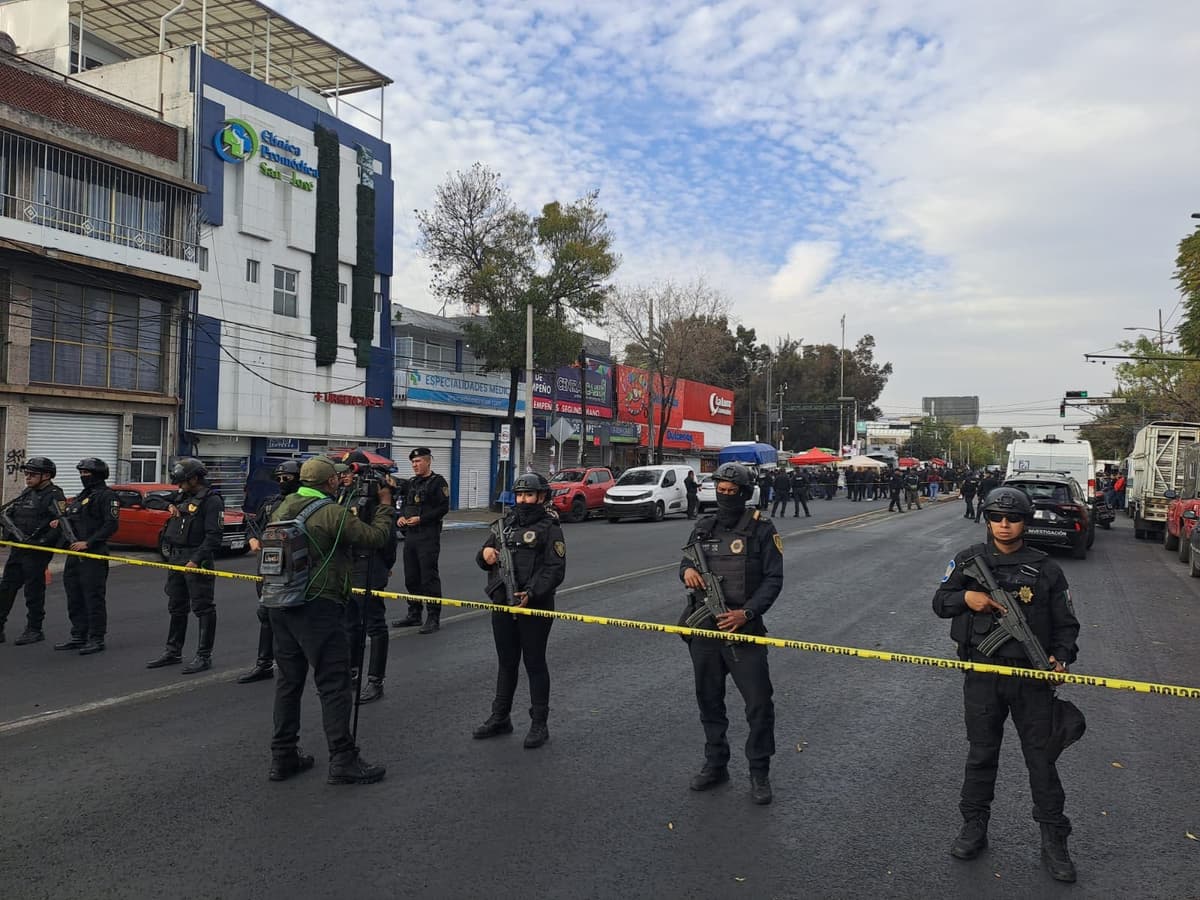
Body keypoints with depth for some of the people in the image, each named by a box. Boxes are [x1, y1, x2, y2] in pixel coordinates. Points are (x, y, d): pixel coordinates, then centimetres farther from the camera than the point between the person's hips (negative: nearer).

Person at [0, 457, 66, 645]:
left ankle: (34, 630, 10)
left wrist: (43, 541, -24)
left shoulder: (54, 496, -10)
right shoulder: (26, 494, 16)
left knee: (34, 591, 0)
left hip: (37, 551, -8)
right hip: (17, 549, 8)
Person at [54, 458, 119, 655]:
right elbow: (69, 519, 28)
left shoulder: (106, 496, -8)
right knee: (75, 598, 13)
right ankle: (78, 636, 22)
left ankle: (96, 639, -1)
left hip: (94, 555, -9)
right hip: (74, 555, 9)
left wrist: (88, 543, -21)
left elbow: (111, 525, -16)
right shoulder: (81, 497, 21)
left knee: (93, 598, -6)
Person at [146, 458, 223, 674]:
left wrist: (196, 560, -25)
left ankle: (204, 656, 2)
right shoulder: (183, 497, 17)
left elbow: (213, 536, -19)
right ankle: (173, 652, 27)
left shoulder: (211, 500, -11)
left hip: (196, 560, -9)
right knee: (176, 607, 16)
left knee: (203, 608, -4)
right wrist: (171, 507, 12)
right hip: (176, 557, 9)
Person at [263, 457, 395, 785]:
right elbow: (376, 536, -12)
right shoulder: (332, 513, -14)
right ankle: (342, 760, 2)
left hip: (279, 603, 8)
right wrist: (385, 504, 3)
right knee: (333, 684, -1)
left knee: (288, 680, 16)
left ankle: (282, 757, 22)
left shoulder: (283, 508, 9)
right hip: (318, 606, -8)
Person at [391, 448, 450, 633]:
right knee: (411, 577, 13)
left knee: (429, 577, -6)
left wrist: (421, 519, -18)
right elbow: (404, 504, 27)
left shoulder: (438, 482, -6)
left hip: (428, 536, -8)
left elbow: (443, 508, -14)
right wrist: (401, 517, 6)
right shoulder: (411, 483, 17)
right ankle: (414, 614, 24)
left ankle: (434, 618, 0)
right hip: (410, 535, 8)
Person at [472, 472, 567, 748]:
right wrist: (485, 554, -6)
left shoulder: (549, 528, -7)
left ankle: (539, 725, 14)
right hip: (502, 604, 6)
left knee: (535, 664, 3)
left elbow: (555, 570, -15)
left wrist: (531, 594, -26)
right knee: (506, 663, 17)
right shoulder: (505, 524, 12)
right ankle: (500, 718, 29)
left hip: (534, 607, -6)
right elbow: (484, 561, 19)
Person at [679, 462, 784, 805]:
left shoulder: (761, 529, -6)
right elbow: (686, 561, 19)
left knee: (759, 703, -2)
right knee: (709, 700, 14)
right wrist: (687, 570, -7)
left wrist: (747, 612, -21)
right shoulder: (704, 528, 9)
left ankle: (759, 773, 16)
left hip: (743, 628, -5)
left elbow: (773, 579, -8)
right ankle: (715, 765, 31)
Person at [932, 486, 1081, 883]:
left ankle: (1054, 841, 21)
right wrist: (966, 598, -13)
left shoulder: (1045, 569, 0)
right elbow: (940, 603, 7)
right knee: (981, 754, 13)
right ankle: (974, 828, 27)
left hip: (1032, 675, 0)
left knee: (1041, 757, 7)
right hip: (982, 675, 1)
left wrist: (1061, 656, -14)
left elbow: (1066, 623, 3)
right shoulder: (968, 561, 2)